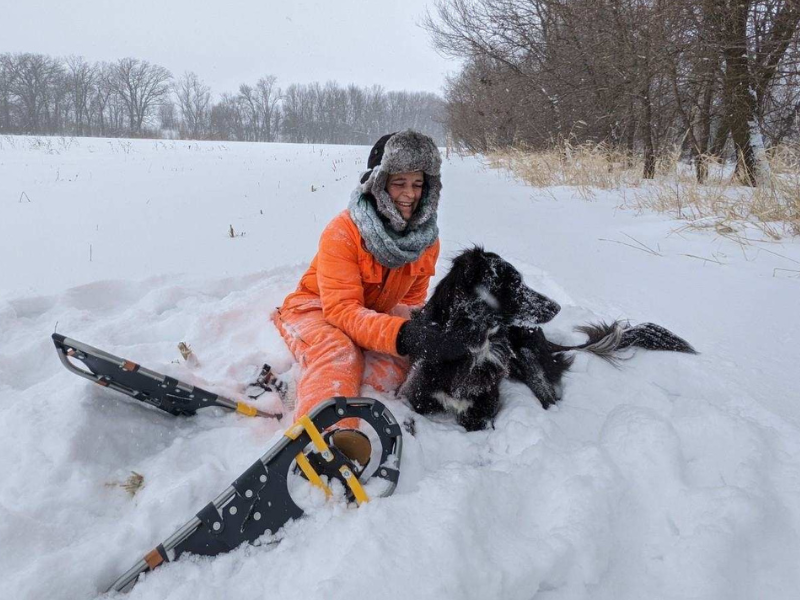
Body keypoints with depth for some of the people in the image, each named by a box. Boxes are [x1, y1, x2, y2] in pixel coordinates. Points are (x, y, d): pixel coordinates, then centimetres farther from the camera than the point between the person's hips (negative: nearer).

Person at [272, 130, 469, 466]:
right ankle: (330, 433, -63)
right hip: (316, 310, -5)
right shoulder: (343, 231, -25)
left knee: (396, 371, -28)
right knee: (336, 352, -40)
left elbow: (411, 301, 4)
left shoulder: (426, 238, -8)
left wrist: (420, 329, -22)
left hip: (373, 320, 5)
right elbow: (342, 310, -34)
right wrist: (403, 335, -50)